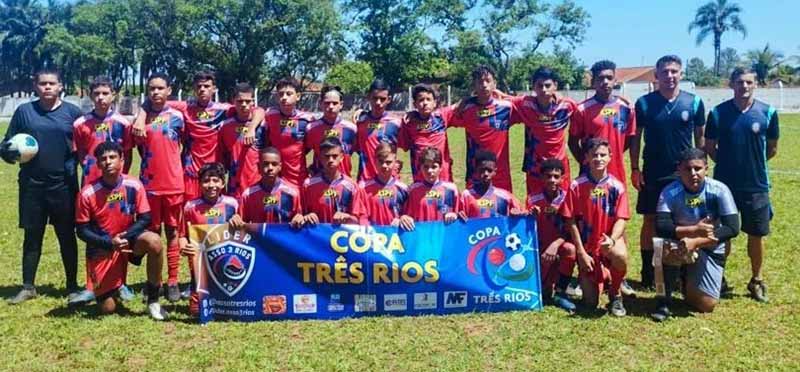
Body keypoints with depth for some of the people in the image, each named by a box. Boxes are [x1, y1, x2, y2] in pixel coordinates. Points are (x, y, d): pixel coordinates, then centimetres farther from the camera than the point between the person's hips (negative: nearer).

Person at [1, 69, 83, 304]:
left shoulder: (72, 112, 3)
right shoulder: (24, 111, 5)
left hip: (64, 186, -1)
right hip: (32, 186, 1)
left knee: (67, 236, 7)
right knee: (32, 236, 9)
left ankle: (72, 287, 18)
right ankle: (28, 287, 22)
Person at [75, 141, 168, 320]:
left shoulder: (134, 185, -12)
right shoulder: (88, 193, -15)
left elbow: (145, 219, -8)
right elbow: (82, 231, -9)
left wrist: (125, 236, -23)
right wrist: (110, 243, -23)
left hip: (129, 239, 1)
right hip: (102, 247, -1)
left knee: (154, 241, -34)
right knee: (107, 309, -5)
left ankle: (153, 299, -15)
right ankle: (106, 287, 35)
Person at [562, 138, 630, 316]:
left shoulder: (617, 186, -6)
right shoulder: (577, 186, -9)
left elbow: (621, 219, -7)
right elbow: (571, 221, -7)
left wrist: (612, 239, -28)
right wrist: (581, 252, -10)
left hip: (608, 241, 0)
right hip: (587, 246, 0)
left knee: (620, 256, -38)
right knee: (590, 303, -5)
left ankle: (615, 294, -6)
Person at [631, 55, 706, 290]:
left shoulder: (694, 102, 0)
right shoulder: (644, 103, -2)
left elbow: (700, 137, 7)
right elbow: (636, 138, 2)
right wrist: (634, 169, -4)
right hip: (652, 173, -1)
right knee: (650, 221, 6)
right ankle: (648, 272, 16)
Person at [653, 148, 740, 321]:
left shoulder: (719, 190, -18)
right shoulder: (670, 192, -18)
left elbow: (732, 228, -23)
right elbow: (661, 227, -28)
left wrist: (696, 242, -33)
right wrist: (694, 230, -41)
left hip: (710, 250, 1)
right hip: (683, 243, -1)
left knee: (706, 305, -7)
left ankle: (689, 283, 30)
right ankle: (665, 301, -18)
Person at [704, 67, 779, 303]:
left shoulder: (767, 113, -3)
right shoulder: (718, 113, -4)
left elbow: (772, 149, 8)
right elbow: (710, 148, 5)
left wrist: (753, 163, 11)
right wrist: (728, 163, 6)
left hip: (757, 186, 1)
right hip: (724, 184, 0)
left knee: (756, 236, 9)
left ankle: (756, 280, 28)